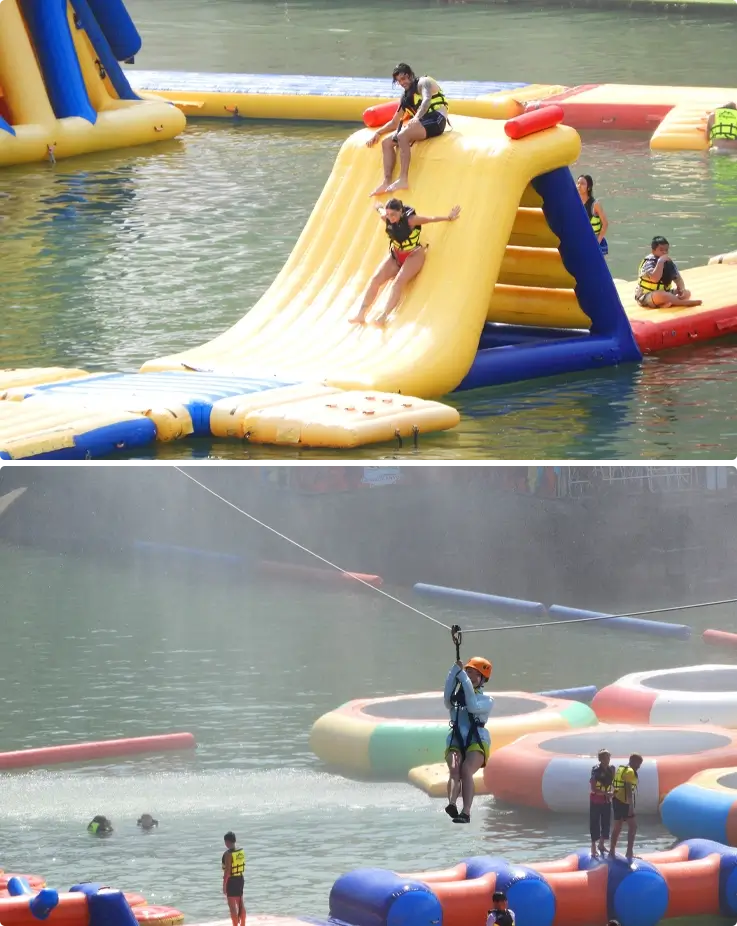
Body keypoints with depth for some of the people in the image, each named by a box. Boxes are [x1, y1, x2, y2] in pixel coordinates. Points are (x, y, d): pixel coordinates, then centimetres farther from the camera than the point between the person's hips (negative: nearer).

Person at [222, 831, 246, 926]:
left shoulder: (228, 854, -20)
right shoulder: (241, 851, 2)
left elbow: (227, 871, -21)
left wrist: (224, 884, -15)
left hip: (231, 880, -8)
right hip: (240, 878, 8)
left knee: (232, 905, 0)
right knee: (240, 903, 18)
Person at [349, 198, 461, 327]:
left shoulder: (410, 220, -26)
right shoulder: (386, 218, -10)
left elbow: (432, 219, -15)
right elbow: (379, 209, 14)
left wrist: (449, 218, -4)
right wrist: (379, 209, 38)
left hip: (413, 256, -6)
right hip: (395, 256, 6)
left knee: (399, 282, -29)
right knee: (376, 279, -13)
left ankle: (384, 316, -42)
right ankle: (361, 314, -16)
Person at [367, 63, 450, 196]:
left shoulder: (423, 83, 2)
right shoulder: (406, 97, 25)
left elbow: (427, 100, -20)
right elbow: (394, 123, 29)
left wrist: (416, 118, -38)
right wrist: (378, 132, 14)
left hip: (436, 119, -9)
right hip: (421, 123, 9)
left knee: (403, 136, -31)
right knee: (387, 143, -2)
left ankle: (403, 179, -37)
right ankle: (386, 182, -15)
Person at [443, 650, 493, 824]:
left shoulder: (487, 701, 19)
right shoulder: (456, 697, 25)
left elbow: (473, 706, -4)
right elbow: (447, 698, -1)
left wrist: (465, 680, -3)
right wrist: (455, 671, -8)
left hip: (477, 742, -2)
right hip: (455, 742, 2)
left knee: (466, 770, -30)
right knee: (454, 769, -29)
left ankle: (466, 812, -42)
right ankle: (452, 805, -52)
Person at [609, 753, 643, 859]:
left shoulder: (620, 769, 16)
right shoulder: (630, 772, -13)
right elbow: (628, 789, -21)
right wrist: (631, 806, -24)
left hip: (617, 801, 9)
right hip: (625, 802, -9)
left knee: (617, 827, 14)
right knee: (633, 826, -3)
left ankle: (612, 851, 14)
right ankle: (629, 852, -9)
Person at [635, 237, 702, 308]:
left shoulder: (669, 262, 4)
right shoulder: (649, 262, -17)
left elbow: (678, 278, 5)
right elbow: (655, 279, -35)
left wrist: (682, 289, -16)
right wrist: (660, 262, -32)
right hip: (646, 297, -8)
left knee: (686, 293, -7)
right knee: (660, 295, -41)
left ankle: (665, 304, -28)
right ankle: (686, 302, -28)